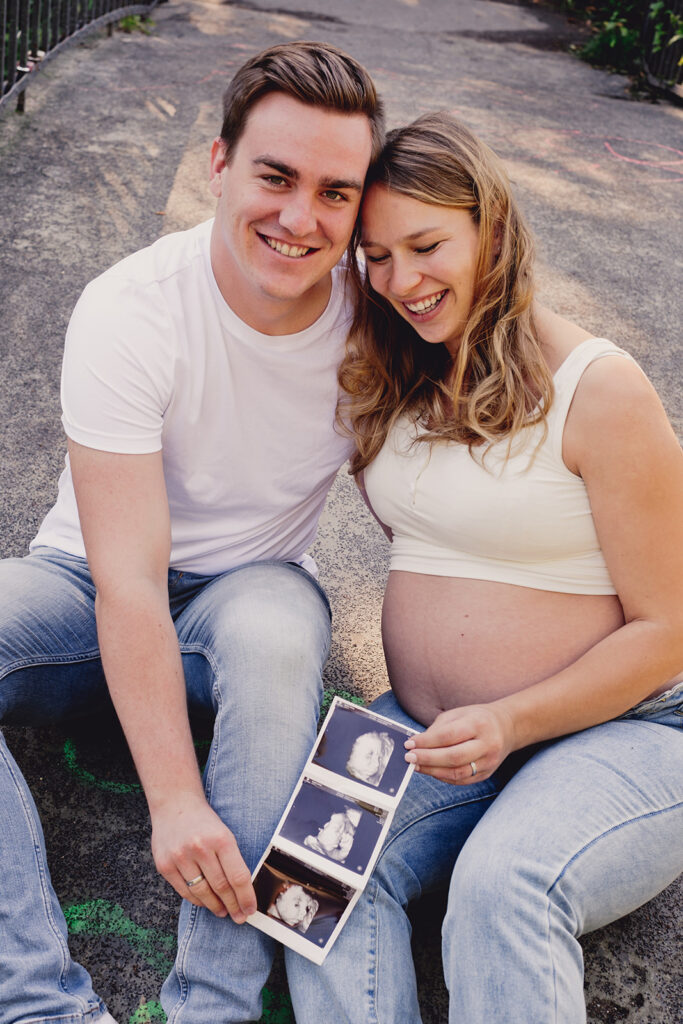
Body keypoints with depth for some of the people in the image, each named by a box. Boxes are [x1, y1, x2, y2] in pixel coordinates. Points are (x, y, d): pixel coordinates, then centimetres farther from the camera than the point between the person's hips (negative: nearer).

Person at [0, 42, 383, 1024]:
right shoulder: (130, 312, -22)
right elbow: (128, 579, -27)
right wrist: (174, 799, -31)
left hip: (253, 587, 1)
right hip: (91, 585, 0)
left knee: (278, 634, -36)